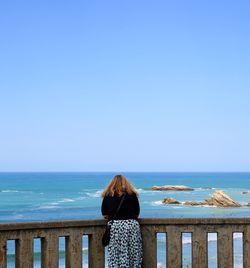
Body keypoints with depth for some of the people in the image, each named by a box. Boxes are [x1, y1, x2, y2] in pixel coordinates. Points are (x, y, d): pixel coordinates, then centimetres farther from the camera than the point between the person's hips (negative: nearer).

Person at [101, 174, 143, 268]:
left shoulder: (107, 196, 7)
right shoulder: (132, 195, 7)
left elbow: (105, 214, 7)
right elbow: (137, 213, 8)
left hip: (114, 226, 0)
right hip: (132, 225, 1)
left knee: (115, 257, -1)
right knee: (133, 256, 6)